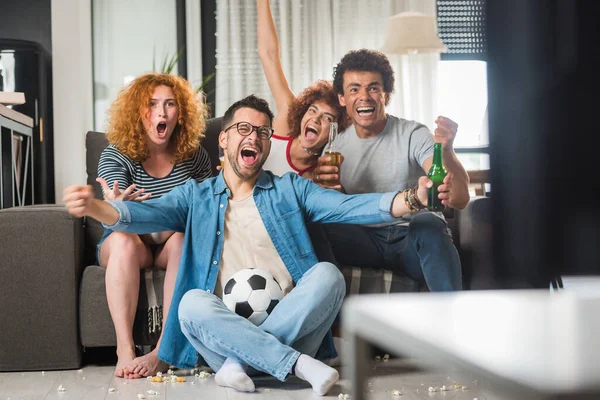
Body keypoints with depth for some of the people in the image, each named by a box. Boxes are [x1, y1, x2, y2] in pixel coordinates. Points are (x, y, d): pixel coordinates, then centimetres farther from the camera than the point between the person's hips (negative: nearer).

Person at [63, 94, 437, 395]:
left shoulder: (290, 188, 14)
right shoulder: (196, 196, 14)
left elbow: (347, 205, -2)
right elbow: (149, 213, -4)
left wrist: (407, 200, -21)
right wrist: (96, 207, -27)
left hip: (290, 323, 1)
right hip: (224, 331, 0)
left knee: (327, 274, -25)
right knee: (193, 302, -30)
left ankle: (240, 361, -25)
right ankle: (300, 364, -28)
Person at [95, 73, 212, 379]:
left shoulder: (194, 156, 0)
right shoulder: (116, 156, -7)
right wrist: (119, 205, -46)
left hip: (173, 244, 1)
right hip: (132, 243, -1)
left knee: (183, 239, -33)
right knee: (123, 239, -35)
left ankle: (165, 350, -37)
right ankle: (125, 349, -40)